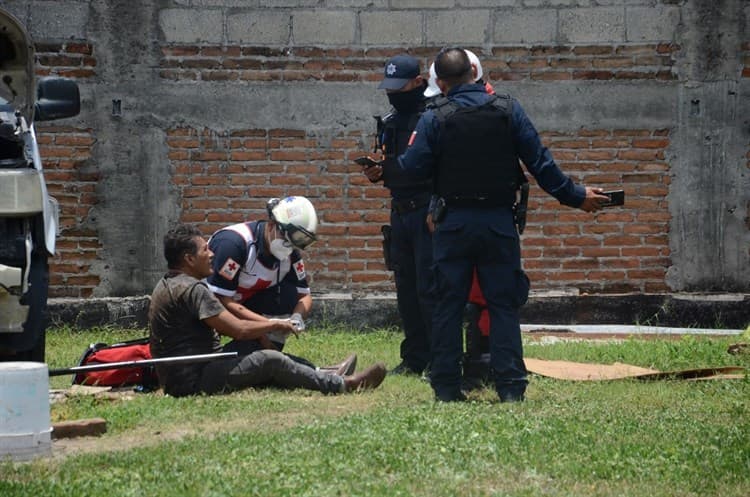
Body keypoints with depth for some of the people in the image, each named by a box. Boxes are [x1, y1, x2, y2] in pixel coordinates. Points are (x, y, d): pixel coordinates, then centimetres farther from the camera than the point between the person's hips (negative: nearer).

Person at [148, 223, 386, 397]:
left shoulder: (166, 285, 15)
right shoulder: (192, 289, -18)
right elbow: (239, 330, -19)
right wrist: (275, 325, -3)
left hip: (175, 380, 10)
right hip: (195, 381, -10)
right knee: (270, 360, -11)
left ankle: (324, 376, 15)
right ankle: (341, 385, -4)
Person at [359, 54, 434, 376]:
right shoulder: (389, 122, 15)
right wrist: (374, 172, 1)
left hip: (428, 213, -8)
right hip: (400, 213, 8)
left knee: (429, 289, -9)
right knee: (406, 290, 11)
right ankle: (414, 359, 19)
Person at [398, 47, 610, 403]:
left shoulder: (434, 120, -6)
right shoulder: (508, 110, -3)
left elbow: (414, 168, -5)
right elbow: (539, 162, -2)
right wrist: (575, 196, 7)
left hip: (453, 224, -1)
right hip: (499, 223, 1)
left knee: (448, 305, 7)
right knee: (503, 304, 6)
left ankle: (446, 385, 7)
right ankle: (510, 384, 0)